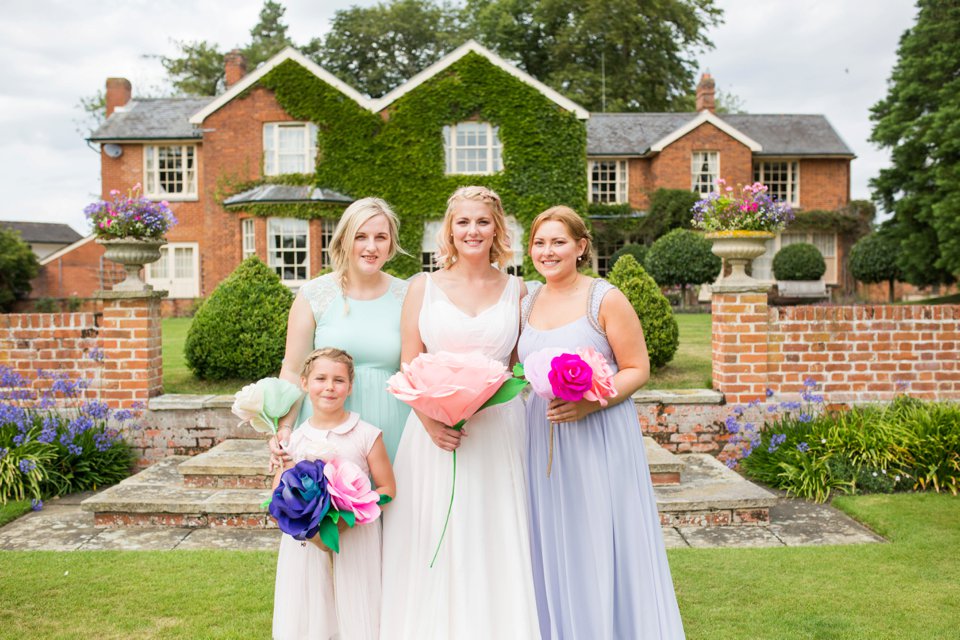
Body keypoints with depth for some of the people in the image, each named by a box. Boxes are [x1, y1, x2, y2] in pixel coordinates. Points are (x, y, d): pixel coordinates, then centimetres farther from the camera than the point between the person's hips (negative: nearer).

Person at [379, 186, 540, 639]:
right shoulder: (424, 287, 5)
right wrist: (430, 420, -14)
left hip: (498, 430, 1)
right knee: (432, 547, 3)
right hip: (435, 430, 0)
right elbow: (410, 368, 2)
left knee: (495, 546, 5)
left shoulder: (516, 291, 8)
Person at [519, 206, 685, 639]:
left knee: (600, 544, 1)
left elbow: (637, 369, -7)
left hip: (598, 438, -5)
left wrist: (589, 403, -20)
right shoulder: (526, 305, 11)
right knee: (552, 547, 11)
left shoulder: (606, 299, -5)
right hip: (542, 439, 5)